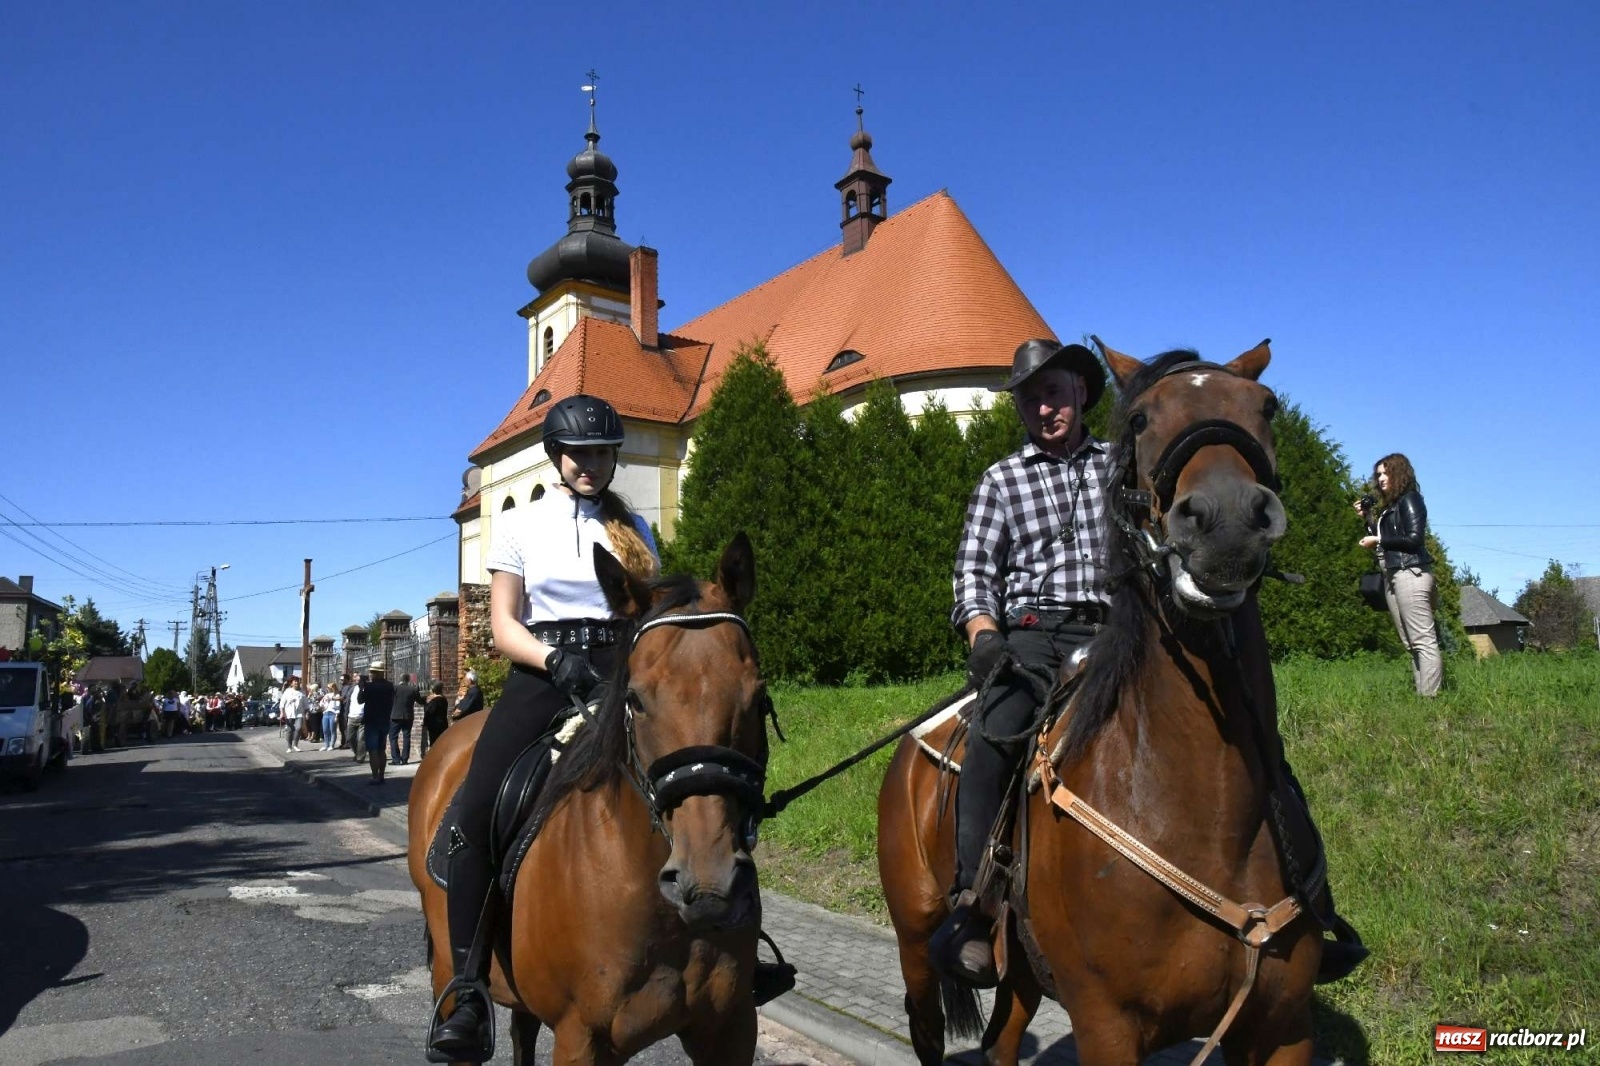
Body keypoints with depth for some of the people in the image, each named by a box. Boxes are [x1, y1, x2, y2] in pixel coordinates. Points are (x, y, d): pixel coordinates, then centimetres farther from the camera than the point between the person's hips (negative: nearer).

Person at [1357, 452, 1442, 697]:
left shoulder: (1409, 499, -2)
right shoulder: (1389, 505, 22)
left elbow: (1414, 538, -12)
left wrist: (1377, 541, -8)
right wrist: (1368, 518, 14)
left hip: (1410, 574, -9)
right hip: (1392, 577, 9)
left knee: (1423, 641, -12)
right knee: (1411, 644, 4)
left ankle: (1430, 696, -16)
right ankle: (1420, 693, 2)